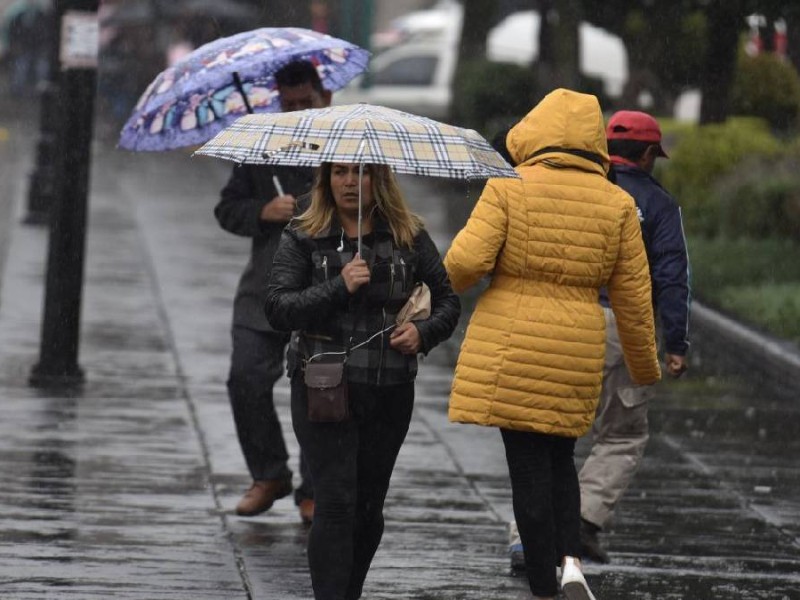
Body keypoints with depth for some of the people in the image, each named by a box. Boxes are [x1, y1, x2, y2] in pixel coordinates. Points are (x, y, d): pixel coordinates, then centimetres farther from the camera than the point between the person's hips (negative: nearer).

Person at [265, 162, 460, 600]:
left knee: (369, 506, 9)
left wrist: (424, 333, -8)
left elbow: (447, 300, 13)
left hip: (390, 392, 3)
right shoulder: (303, 238, 1)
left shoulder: (409, 238, 7)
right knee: (336, 503, -12)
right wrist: (339, 287, -21)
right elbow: (278, 310, -9)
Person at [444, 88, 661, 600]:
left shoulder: (509, 188, -5)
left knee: (528, 467, 2)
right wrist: (646, 367, 17)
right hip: (578, 349, 3)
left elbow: (467, 260, -15)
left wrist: (452, 280, 9)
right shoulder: (617, 203, 3)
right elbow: (634, 297, 5)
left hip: (509, 347, -3)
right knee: (560, 457, 20)